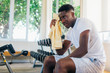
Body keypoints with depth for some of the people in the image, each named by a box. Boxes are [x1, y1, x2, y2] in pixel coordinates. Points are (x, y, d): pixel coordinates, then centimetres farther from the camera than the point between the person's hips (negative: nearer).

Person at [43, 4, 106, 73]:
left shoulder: (83, 22, -12)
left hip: (95, 61, -8)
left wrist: (62, 62, -17)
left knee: (61, 64, -33)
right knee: (48, 60, 5)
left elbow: (83, 50, -24)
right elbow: (60, 52, 10)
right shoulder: (70, 32, 13)